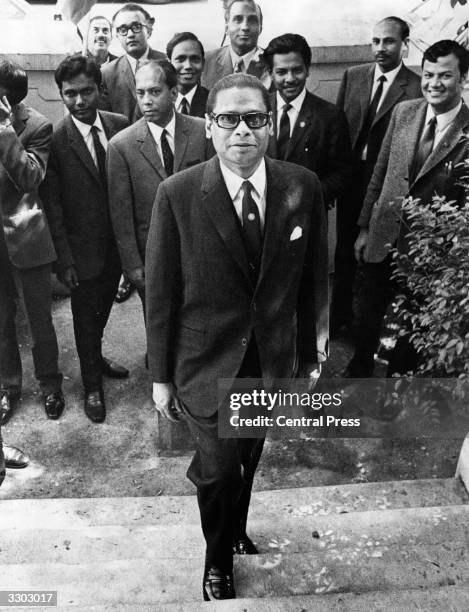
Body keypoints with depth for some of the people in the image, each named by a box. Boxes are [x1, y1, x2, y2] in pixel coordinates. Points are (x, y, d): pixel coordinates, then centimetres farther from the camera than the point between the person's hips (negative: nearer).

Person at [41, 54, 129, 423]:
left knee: (102, 310, 22)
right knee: (85, 317, 13)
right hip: (83, 249, -3)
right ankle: (92, 384, 34)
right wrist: (63, 260, -13)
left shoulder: (121, 126, -4)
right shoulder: (55, 140, -15)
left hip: (118, 243, 4)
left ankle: (96, 358, 50)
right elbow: (52, 206, -12)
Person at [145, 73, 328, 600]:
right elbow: (160, 293, -10)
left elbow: (313, 278, 0)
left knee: (248, 459, 24)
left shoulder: (303, 188, -9)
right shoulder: (177, 195, -16)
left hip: (272, 362, 3)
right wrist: (161, 376, -5)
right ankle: (219, 558, 46)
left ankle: (236, 530, 57)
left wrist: (310, 351, 5)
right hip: (207, 365, -2)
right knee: (216, 470, 13)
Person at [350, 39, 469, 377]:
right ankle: (360, 366, 44)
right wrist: (364, 227, 6)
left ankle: (398, 375, 40)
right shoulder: (404, 111, 0)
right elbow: (380, 172, 5)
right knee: (368, 315, 19)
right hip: (383, 238, 3)